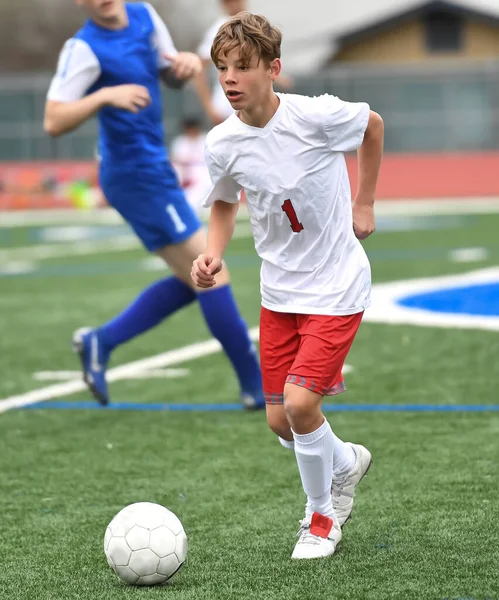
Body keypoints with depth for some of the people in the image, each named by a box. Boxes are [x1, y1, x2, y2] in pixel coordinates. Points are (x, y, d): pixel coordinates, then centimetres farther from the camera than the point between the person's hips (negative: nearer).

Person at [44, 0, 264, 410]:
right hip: (139, 177, -9)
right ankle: (258, 386, 2)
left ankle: (101, 342, 16)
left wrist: (188, 64, -5)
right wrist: (104, 96, -36)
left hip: (152, 170, 9)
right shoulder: (84, 49, -17)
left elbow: (170, 75, 18)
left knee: (193, 280, 13)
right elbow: (53, 122, -22)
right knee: (211, 275, -6)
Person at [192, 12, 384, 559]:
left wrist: (364, 205, 6)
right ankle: (346, 462, 40)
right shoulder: (223, 144, -9)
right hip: (279, 292, 5)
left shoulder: (316, 116, -20)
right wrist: (213, 253, -6)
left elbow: (373, 125, 2)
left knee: (299, 404, -17)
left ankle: (321, 515, 8)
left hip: (337, 287, -5)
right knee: (280, 421, 7)